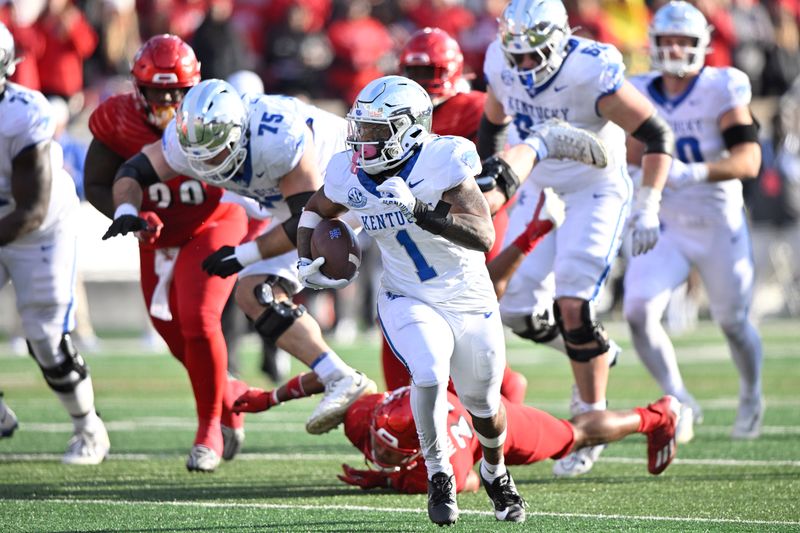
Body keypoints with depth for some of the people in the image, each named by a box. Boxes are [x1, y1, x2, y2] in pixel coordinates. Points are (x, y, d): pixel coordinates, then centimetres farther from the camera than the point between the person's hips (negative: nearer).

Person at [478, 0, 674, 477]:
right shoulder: (502, 64, -9)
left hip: (596, 196, -6)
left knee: (572, 307, -16)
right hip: (538, 195, 6)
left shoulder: (593, 74, -27)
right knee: (519, 311, -2)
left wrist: (648, 208, -25)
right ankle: (594, 353, 27)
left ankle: (592, 421, 0)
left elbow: (658, 135, -20)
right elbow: (494, 122, 13)